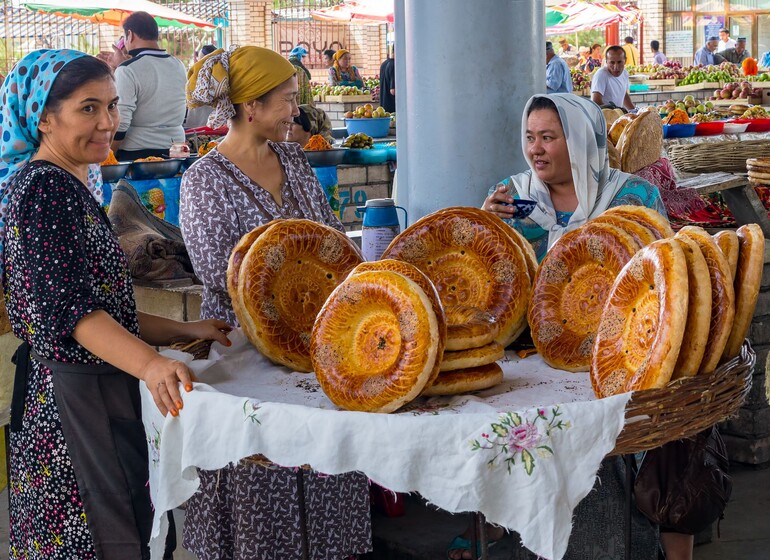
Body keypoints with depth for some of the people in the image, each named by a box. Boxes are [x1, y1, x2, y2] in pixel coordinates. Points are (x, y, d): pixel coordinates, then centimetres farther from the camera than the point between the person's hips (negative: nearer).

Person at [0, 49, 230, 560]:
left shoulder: (74, 187, 16)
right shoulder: (41, 187, -15)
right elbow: (68, 308, -25)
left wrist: (184, 331, 13)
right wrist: (149, 363, -36)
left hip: (103, 391, 10)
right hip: (72, 398, -10)